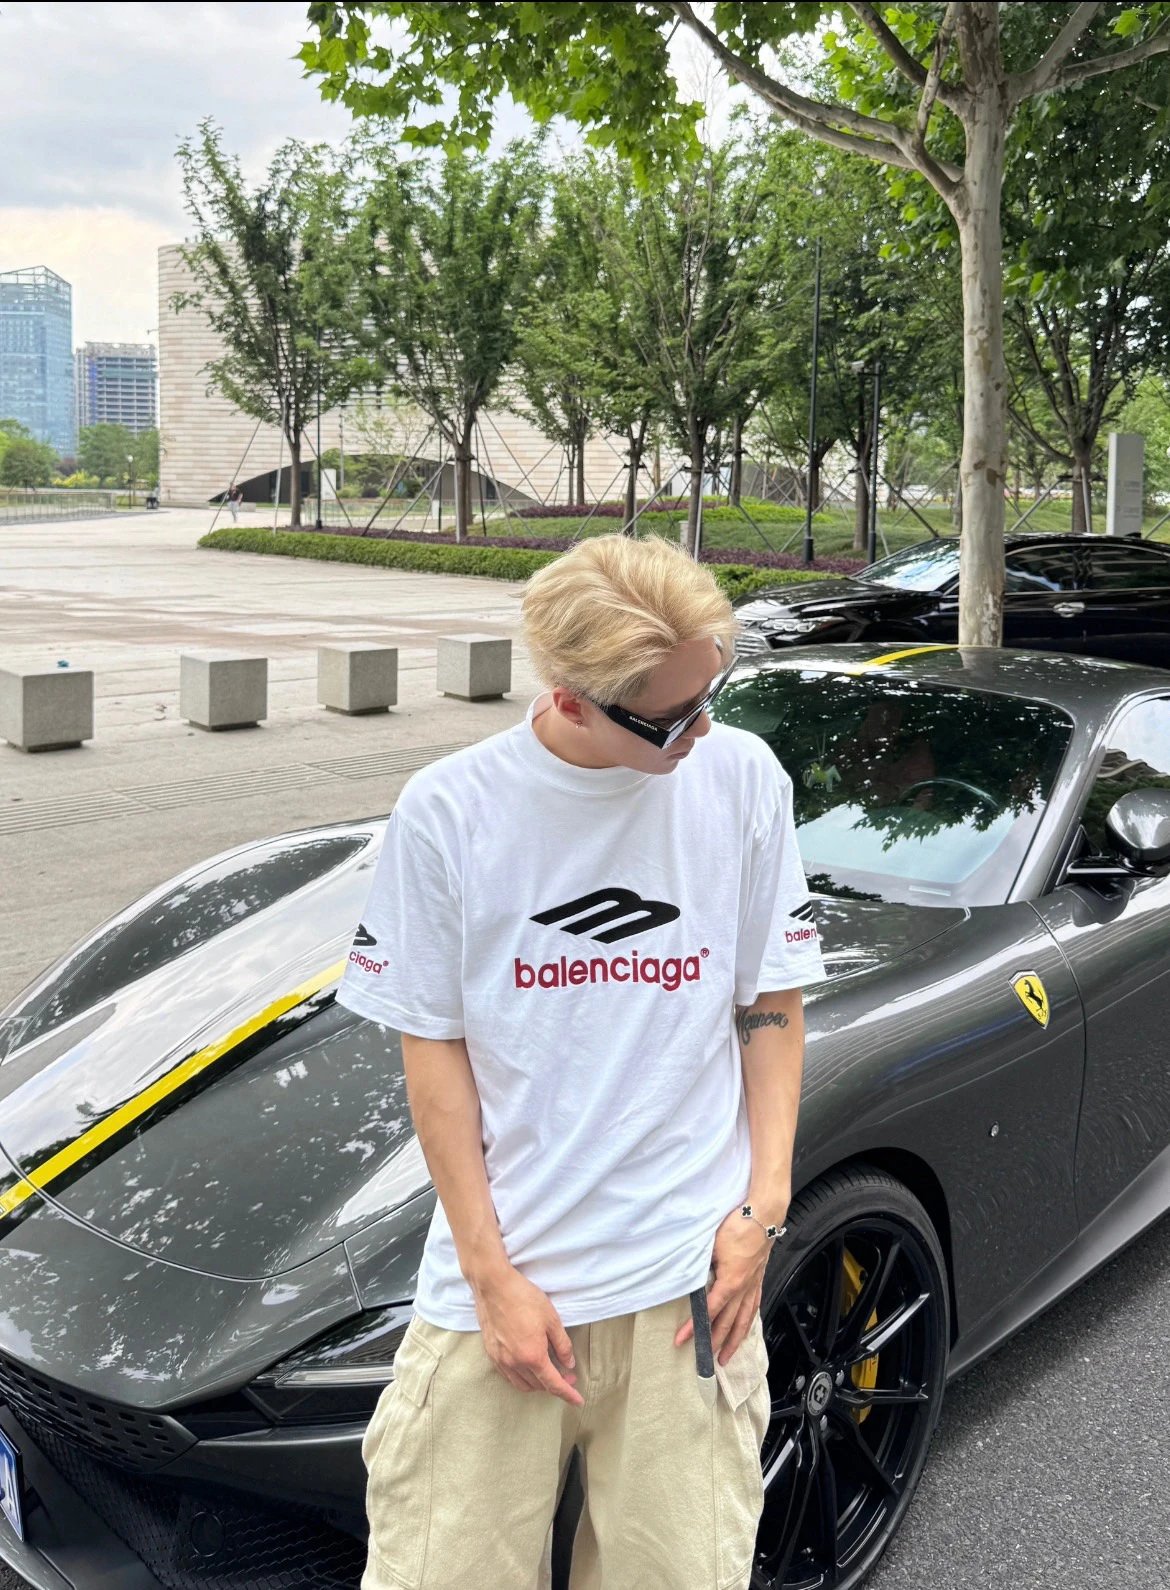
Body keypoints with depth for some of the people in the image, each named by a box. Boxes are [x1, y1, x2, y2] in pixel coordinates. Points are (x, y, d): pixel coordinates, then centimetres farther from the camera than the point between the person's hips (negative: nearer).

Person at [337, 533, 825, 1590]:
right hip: (503, 1281, 0)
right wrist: (491, 1273, -6)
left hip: (688, 1280, 1)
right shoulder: (447, 811, -8)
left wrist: (764, 1202, -3)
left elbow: (773, 1005, 6)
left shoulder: (743, 777, -3)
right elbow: (432, 1045, -2)